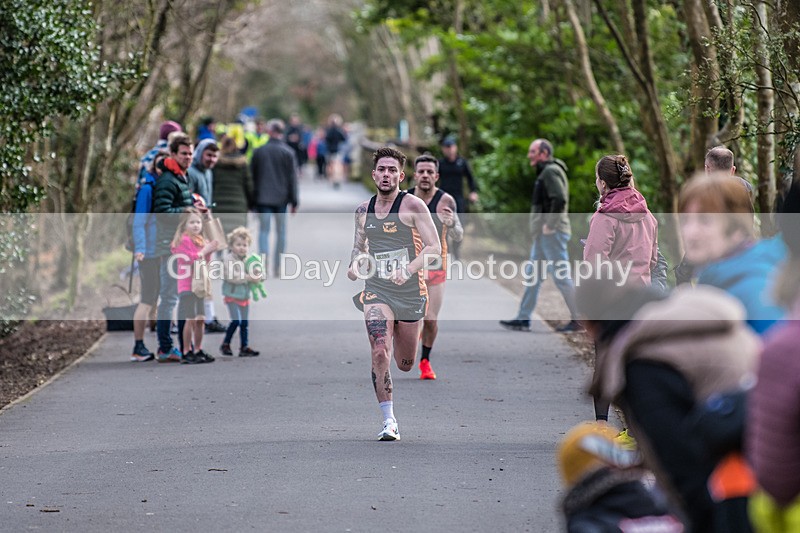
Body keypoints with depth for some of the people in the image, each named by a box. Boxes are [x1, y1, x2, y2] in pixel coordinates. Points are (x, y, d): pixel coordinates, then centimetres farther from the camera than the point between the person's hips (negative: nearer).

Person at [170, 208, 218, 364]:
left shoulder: (200, 240, 16)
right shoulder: (184, 240, -10)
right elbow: (192, 258, -19)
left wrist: (209, 251, 4)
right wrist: (205, 250, -11)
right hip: (187, 285, -8)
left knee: (200, 319, 9)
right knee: (190, 320, -8)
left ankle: (198, 351, 17)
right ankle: (186, 353, -4)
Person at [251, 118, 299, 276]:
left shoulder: (258, 151, -1)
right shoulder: (288, 152, -4)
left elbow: (252, 176, 4)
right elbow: (292, 178, -3)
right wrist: (294, 201, 2)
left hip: (262, 198, 0)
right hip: (281, 198, 0)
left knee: (263, 231, 3)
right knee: (281, 232, 10)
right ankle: (278, 267, 12)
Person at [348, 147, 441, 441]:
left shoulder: (413, 205, -6)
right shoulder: (363, 210, 8)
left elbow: (434, 247, -10)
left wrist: (408, 271, -24)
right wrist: (354, 265, 0)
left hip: (410, 292, -2)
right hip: (376, 290, 2)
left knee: (405, 364, 11)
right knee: (380, 353, -19)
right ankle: (389, 421, -12)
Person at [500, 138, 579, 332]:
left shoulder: (551, 171, -13)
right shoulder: (546, 172, 19)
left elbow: (560, 199, -25)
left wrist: (550, 225, -21)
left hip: (552, 233, -11)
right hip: (543, 235, 11)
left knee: (562, 276, -7)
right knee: (532, 274, 10)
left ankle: (578, 318, -3)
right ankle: (523, 319, 12)